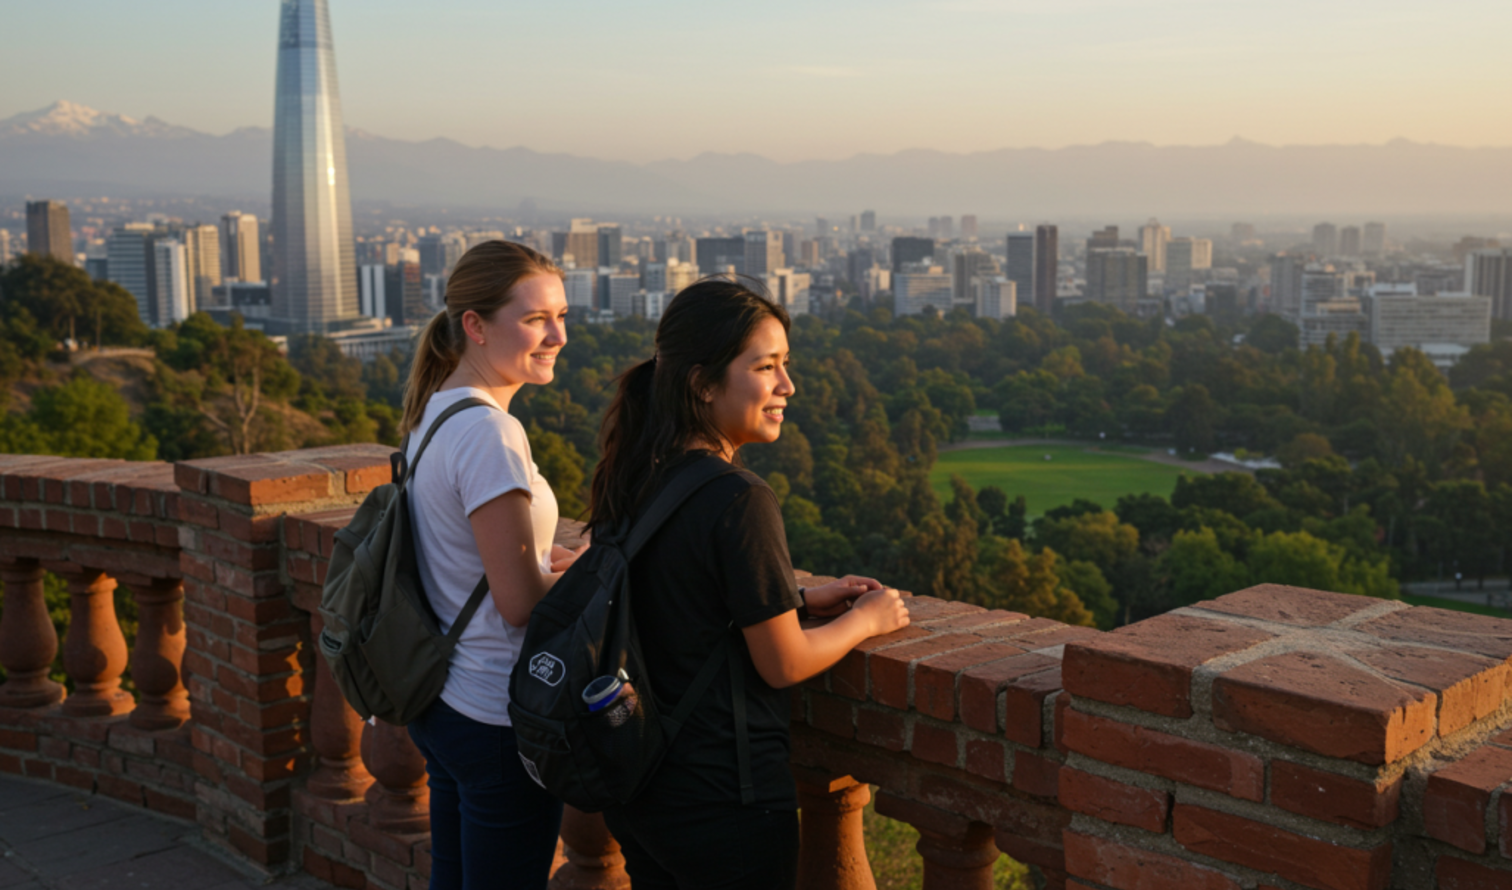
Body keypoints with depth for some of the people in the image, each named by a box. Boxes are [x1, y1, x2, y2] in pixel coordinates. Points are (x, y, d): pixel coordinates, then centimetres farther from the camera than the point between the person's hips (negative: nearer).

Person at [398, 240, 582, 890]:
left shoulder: (436, 411, 7)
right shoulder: (488, 432, -22)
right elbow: (520, 601, -21)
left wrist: (556, 560, 11)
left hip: (442, 701, 9)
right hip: (498, 718, -9)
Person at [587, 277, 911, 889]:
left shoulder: (632, 481, 1)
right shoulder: (739, 501, -23)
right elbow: (782, 665, -17)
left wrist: (801, 599, 12)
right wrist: (867, 619, 0)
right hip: (722, 800, -7)